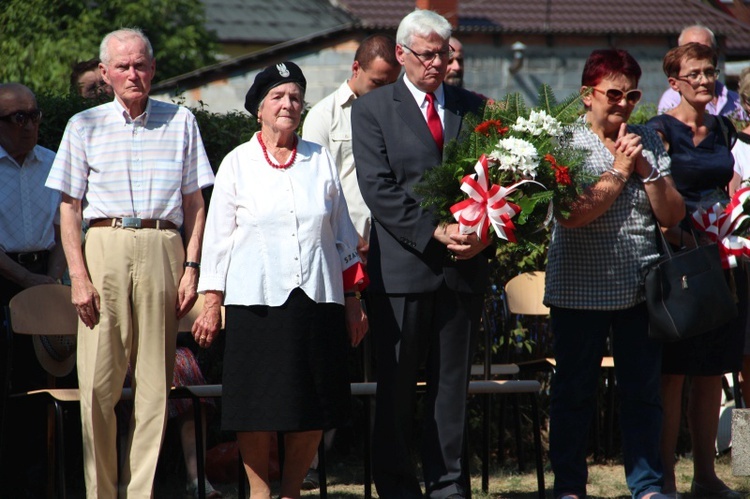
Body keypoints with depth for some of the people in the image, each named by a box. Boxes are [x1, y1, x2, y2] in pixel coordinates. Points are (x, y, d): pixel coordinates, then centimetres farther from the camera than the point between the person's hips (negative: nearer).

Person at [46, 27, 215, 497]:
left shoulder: (180, 122, 11)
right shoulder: (85, 126, 10)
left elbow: (194, 203, 11)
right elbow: (69, 207, 7)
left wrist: (192, 268, 1)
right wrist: (79, 276, -4)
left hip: (162, 251, 0)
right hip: (104, 248, 0)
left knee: (155, 383, -2)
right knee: (98, 383, -5)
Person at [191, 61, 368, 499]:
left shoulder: (321, 161, 11)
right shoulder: (238, 163, 6)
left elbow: (343, 233, 14)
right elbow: (218, 237, 6)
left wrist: (353, 299, 10)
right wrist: (212, 304, 0)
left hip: (318, 298, 2)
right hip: (257, 298, -2)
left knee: (315, 405, 1)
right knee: (259, 402, -3)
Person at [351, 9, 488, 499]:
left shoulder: (474, 108, 12)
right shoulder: (373, 109, 1)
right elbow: (379, 189, -7)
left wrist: (482, 231, -8)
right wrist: (435, 232, -15)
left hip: (463, 268, 3)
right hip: (402, 268, -3)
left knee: (453, 383, 6)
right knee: (396, 385, 2)